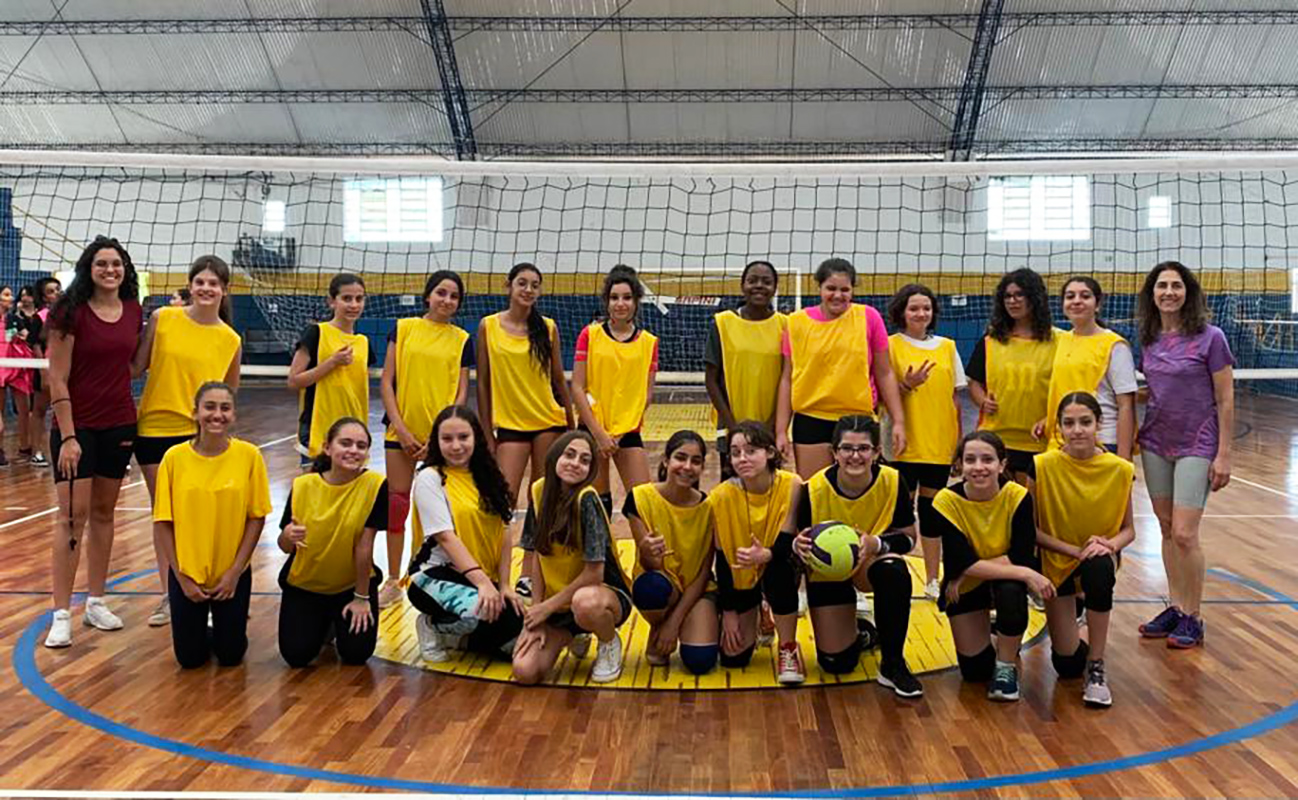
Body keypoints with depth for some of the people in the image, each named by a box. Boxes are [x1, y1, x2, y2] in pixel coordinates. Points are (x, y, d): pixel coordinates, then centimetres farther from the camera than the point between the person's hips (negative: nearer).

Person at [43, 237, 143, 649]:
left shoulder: (133, 311, 4)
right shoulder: (71, 312, -11)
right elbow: (57, 380, -12)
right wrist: (68, 437, -16)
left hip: (119, 425, 5)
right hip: (77, 426, -5)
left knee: (103, 512, 12)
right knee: (73, 515, -6)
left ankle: (96, 602, 21)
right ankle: (61, 615, 1)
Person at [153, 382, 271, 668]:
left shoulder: (249, 455, -12)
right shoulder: (175, 457, -11)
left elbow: (256, 518, -7)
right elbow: (162, 523, -6)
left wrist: (235, 571, -9)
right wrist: (181, 576, -7)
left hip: (232, 574, 0)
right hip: (186, 573, 0)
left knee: (231, 656, 5)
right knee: (190, 659, 5)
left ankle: (223, 631, 37)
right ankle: (201, 633, 38)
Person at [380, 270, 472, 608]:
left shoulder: (462, 340, 5)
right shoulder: (404, 328, 4)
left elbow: (461, 392, 2)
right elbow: (386, 382, 1)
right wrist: (400, 428, -7)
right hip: (402, 431, 0)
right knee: (396, 503, 3)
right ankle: (392, 581, 15)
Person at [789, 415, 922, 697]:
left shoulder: (893, 482, -22)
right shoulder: (814, 489, -24)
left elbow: (908, 536, -14)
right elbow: (799, 538, -15)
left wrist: (877, 544, -35)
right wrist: (799, 546, -40)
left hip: (872, 562, 0)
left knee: (894, 571, -38)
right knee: (836, 663, -3)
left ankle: (893, 664, -17)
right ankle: (857, 630, 37)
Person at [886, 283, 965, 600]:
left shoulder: (947, 346, 10)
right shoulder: (892, 345, -1)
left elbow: (955, 396, 14)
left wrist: (960, 440, 10)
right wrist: (907, 385, -21)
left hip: (940, 443, 4)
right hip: (905, 444, -4)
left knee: (933, 509, 9)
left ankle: (932, 580, 18)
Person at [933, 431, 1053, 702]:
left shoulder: (1017, 496, -23)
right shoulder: (946, 501, -24)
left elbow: (1022, 558, -27)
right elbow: (963, 563, -28)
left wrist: (970, 570, -28)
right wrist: (1026, 574, -32)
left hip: (1007, 579, 0)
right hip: (965, 587, 0)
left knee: (1011, 590, -36)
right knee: (974, 671, -2)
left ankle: (1007, 667, -9)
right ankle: (986, 633, 34)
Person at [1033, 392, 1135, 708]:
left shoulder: (1119, 469, -12)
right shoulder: (1044, 466, -17)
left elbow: (1128, 529, -2)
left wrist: (1111, 544, -24)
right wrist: (1075, 550, -22)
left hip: (1099, 558, 1)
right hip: (1056, 560, -1)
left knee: (1100, 568, -39)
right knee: (1067, 665, -5)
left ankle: (1096, 669, -20)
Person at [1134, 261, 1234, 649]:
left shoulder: (1210, 337, -10)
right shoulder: (1148, 341, 4)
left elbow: (1225, 400, -9)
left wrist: (1224, 455, -11)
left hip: (1196, 446, -5)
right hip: (1155, 443, 5)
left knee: (1184, 534, -7)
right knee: (1167, 531, 10)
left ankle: (1193, 618, 8)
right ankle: (1176, 608, 22)